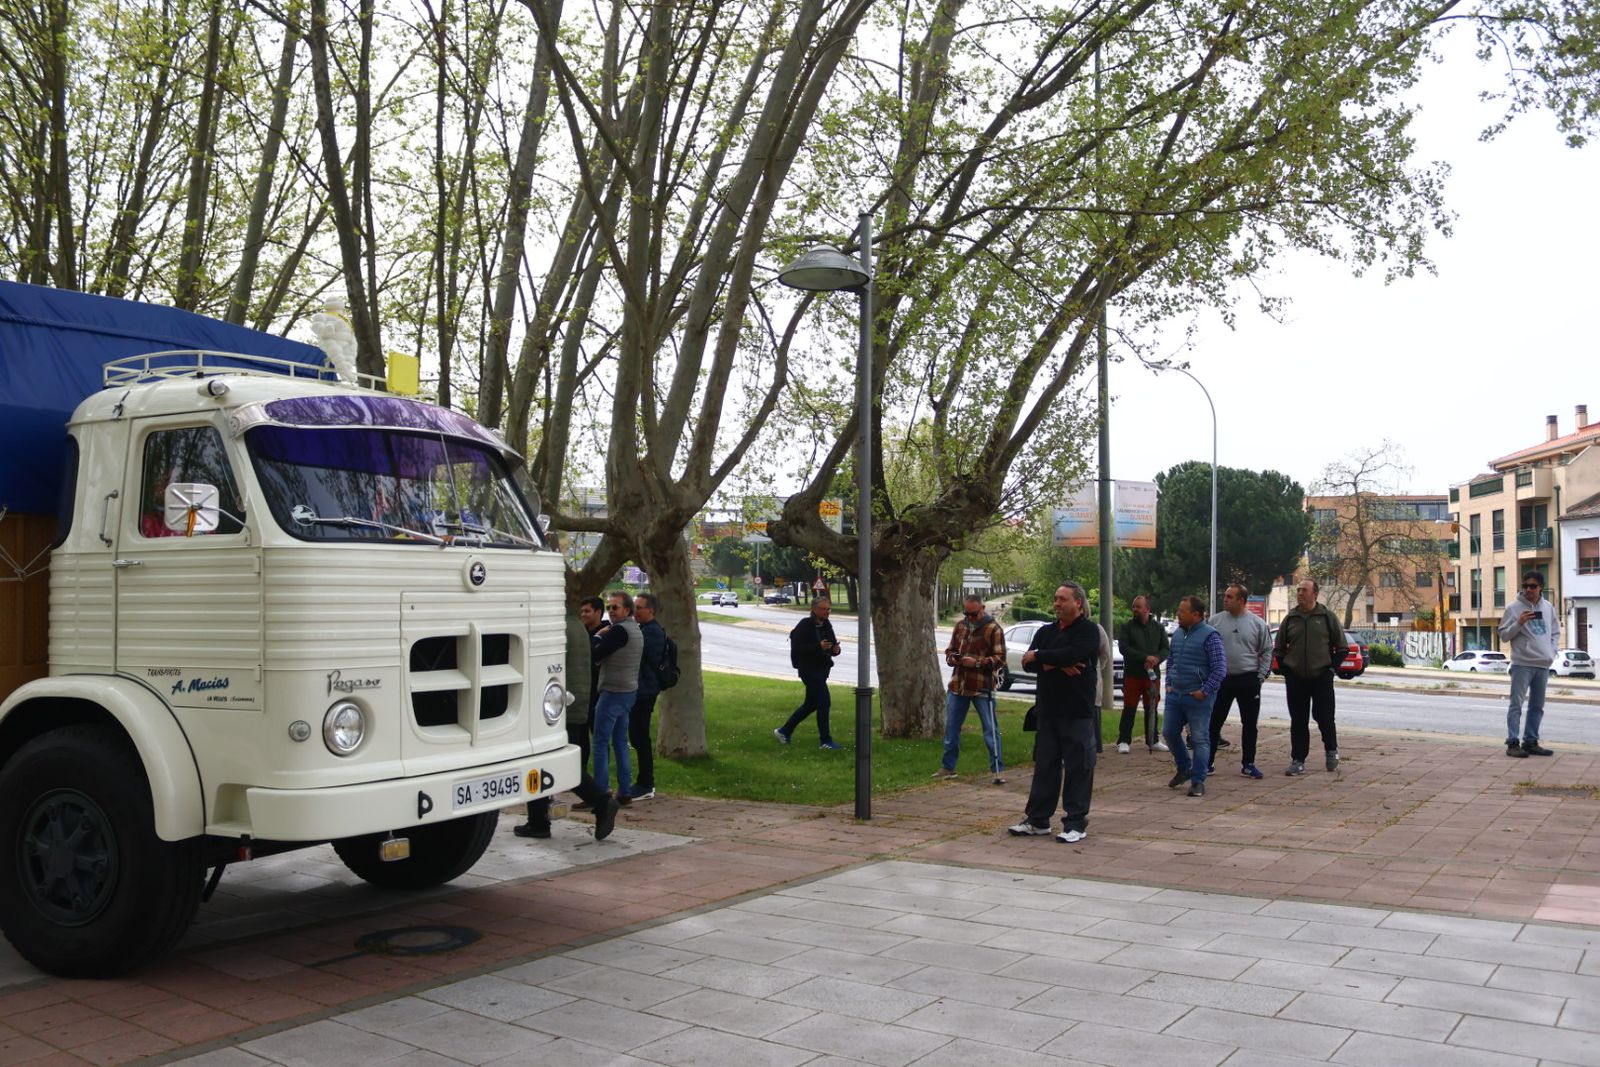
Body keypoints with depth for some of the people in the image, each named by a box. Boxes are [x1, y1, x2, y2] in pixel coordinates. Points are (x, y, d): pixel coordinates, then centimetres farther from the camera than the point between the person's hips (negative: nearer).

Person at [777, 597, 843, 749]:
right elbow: (796, 648, -19)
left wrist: (835, 649, -6)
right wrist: (818, 647, -28)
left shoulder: (827, 626, 10)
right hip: (809, 669, -8)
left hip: (822, 669, 9)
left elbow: (832, 646, 18)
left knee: (810, 704, 15)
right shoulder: (805, 625, -13)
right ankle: (826, 741, -3)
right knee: (824, 702, -11)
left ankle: (784, 731, 29)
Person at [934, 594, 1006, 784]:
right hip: (957, 685, 6)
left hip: (982, 688, -6)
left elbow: (1000, 659, -10)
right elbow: (949, 650, 20)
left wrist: (977, 662, -22)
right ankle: (947, 767, 24)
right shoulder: (960, 626, 11)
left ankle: (997, 770, 6)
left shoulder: (993, 629, -6)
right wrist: (953, 658, -4)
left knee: (991, 729, -1)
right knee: (950, 728, 12)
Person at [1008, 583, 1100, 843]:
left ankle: (1076, 824, 6)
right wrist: (1056, 664, -15)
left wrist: (1038, 657, -10)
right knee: (1044, 766, 10)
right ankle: (1037, 820, 17)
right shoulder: (1045, 632, 14)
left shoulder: (1088, 631, -5)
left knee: (1078, 768, -1)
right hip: (1048, 711, 6)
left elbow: (1072, 654, -23)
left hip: (1078, 713, -6)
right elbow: (1028, 663, 2)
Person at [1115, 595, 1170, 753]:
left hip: (1153, 675, 3)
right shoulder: (1126, 627, 0)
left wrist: (1156, 659, -15)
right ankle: (1124, 741, 1)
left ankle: (1153, 740, 17)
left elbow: (1166, 648, 6)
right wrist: (1145, 657, -19)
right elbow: (1124, 648, -11)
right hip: (1132, 675, -3)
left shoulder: (1158, 627, 9)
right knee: (1129, 709, -2)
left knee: (1151, 709, 9)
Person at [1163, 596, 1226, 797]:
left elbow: (1220, 668, -14)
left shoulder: (1209, 635, -12)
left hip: (1198, 697, -7)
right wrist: (1169, 683, 12)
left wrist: (1205, 691, -16)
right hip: (1175, 695, 8)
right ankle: (1184, 769, 32)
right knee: (1170, 733, 11)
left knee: (1200, 739, -1)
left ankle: (1198, 781, 6)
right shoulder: (1177, 634, 11)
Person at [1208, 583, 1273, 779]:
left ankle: (1248, 764, 17)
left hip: (1249, 680, 0)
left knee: (1250, 724, 6)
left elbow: (1267, 651, 5)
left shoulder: (1258, 623, 0)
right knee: (1214, 722, 4)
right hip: (1221, 679, 0)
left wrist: (1261, 675, -2)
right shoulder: (1215, 621, 0)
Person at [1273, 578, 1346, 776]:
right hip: (1295, 679, 2)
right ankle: (1298, 760, 11)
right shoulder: (1290, 619, 7)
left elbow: (1342, 647, 5)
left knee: (1324, 717, 1)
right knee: (1298, 721, 5)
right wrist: (1285, 668, 5)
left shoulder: (1327, 617, 0)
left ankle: (1331, 751, 26)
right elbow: (1278, 648, 16)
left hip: (1321, 677, -2)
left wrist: (1330, 666, -3)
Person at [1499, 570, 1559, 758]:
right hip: (1522, 664, -5)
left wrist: (1552, 651, 4)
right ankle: (1513, 743, -6)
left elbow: (1555, 632, 20)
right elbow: (1504, 635, -3)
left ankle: (1531, 742, 18)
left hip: (1543, 665, 5)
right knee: (1516, 704, -7)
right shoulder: (1514, 608, -4)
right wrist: (1519, 623, -19)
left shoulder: (1549, 608, 10)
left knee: (1537, 706, 10)